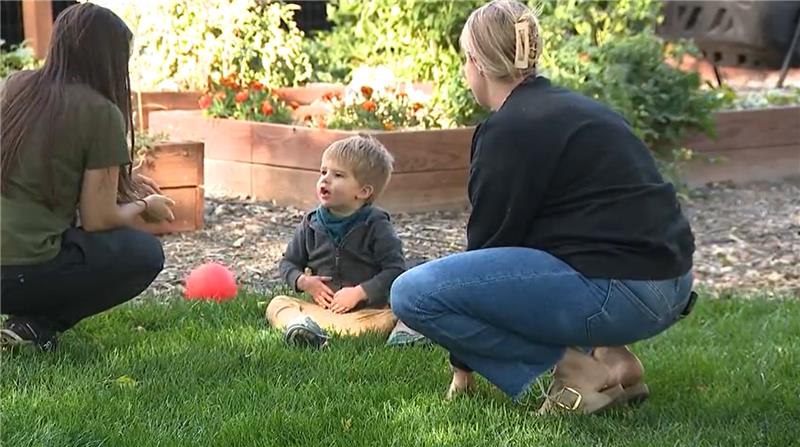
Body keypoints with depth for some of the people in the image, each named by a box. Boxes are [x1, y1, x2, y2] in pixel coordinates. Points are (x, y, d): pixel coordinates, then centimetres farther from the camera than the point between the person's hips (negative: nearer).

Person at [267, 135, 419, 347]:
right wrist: (303, 281, -4)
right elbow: (289, 262, 18)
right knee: (277, 304, -16)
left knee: (388, 319, -34)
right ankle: (297, 323, -50)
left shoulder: (376, 226, -3)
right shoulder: (311, 223, 9)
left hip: (366, 310, -4)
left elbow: (396, 270, -9)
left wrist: (359, 292, -18)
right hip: (320, 305, 4)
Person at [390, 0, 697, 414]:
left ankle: (580, 371, -5)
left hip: (619, 294, -9)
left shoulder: (509, 130, -8)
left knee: (414, 292, -12)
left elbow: (490, 240, 0)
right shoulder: (573, 108, 20)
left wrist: (463, 362, 13)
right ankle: (607, 355, 15)